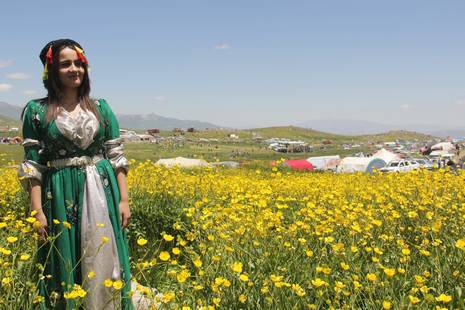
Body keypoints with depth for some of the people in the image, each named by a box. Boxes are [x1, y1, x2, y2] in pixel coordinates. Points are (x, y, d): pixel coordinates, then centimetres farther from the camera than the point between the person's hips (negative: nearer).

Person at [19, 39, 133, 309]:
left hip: (101, 193, 2)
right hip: (60, 197, -1)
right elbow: (33, 164, -2)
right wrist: (38, 211, -8)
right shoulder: (37, 110, 1)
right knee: (64, 266, 7)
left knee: (104, 265, 4)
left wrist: (124, 200, 0)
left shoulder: (101, 107, 7)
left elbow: (116, 156, 6)